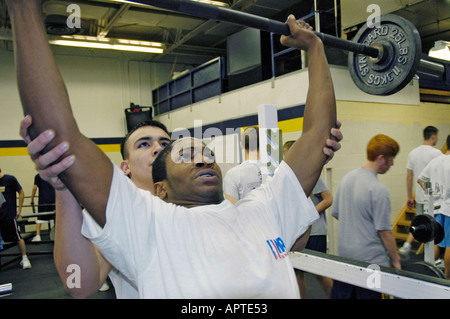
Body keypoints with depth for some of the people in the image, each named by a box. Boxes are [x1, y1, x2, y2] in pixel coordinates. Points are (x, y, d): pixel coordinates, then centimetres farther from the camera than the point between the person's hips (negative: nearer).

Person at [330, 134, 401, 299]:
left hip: (344, 253, 7)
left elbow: (335, 213, 12)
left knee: (340, 294, 17)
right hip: (370, 258, -7)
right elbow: (385, 231, -17)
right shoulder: (378, 190, -21)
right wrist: (396, 260, -5)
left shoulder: (346, 178, 3)